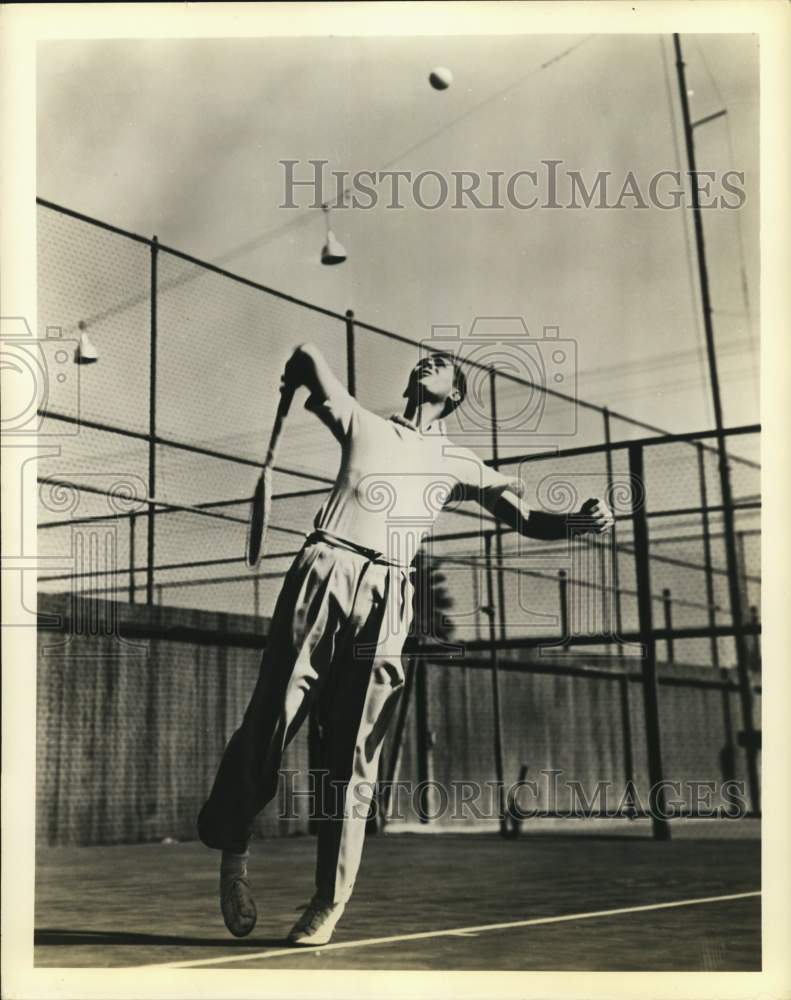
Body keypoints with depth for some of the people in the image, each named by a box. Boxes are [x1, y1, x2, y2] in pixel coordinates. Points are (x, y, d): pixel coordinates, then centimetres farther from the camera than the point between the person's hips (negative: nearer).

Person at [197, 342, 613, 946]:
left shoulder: (460, 465, 24)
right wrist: (297, 379, 39)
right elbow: (307, 355, 20)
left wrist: (580, 522, 1)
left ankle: (329, 903, 2)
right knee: (270, 726, -9)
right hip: (323, 573, 0)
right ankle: (231, 848, 12)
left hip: (386, 597, 1)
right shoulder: (363, 426, 22)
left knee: (353, 758, -4)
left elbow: (528, 519, 17)